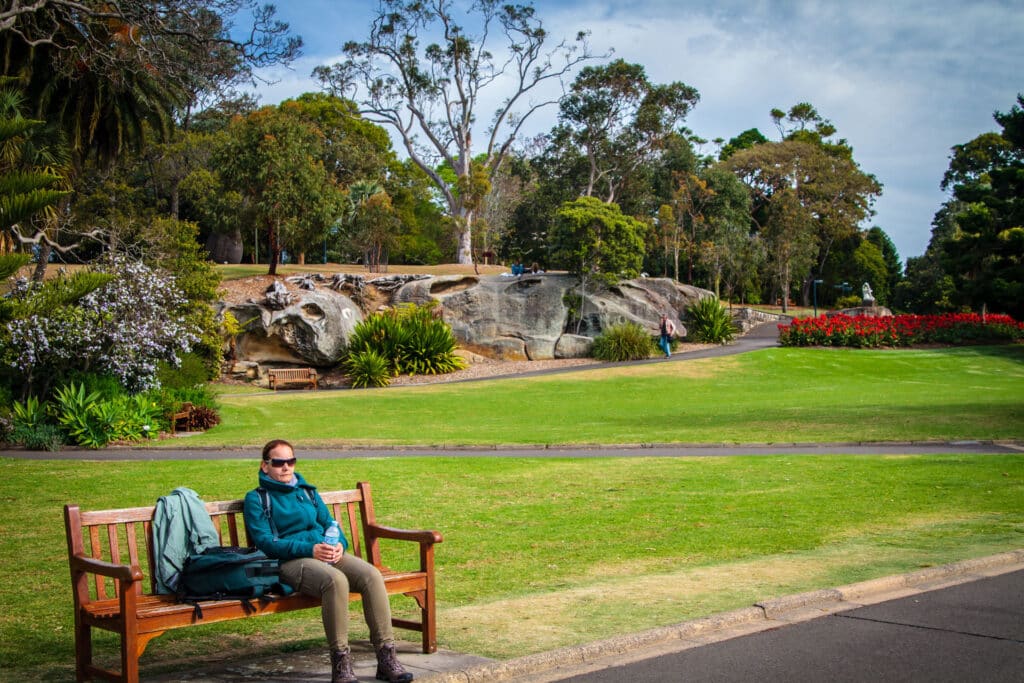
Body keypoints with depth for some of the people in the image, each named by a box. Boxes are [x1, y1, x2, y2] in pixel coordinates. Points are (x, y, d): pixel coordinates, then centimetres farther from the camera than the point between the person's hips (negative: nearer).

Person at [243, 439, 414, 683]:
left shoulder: (308, 491, 28)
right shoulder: (257, 499, 10)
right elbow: (265, 542, -3)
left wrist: (339, 544, -3)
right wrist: (309, 549, -17)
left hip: (328, 552, 5)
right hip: (289, 561, -5)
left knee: (371, 575, -26)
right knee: (336, 580, -37)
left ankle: (386, 658, -27)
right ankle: (340, 662, -31)